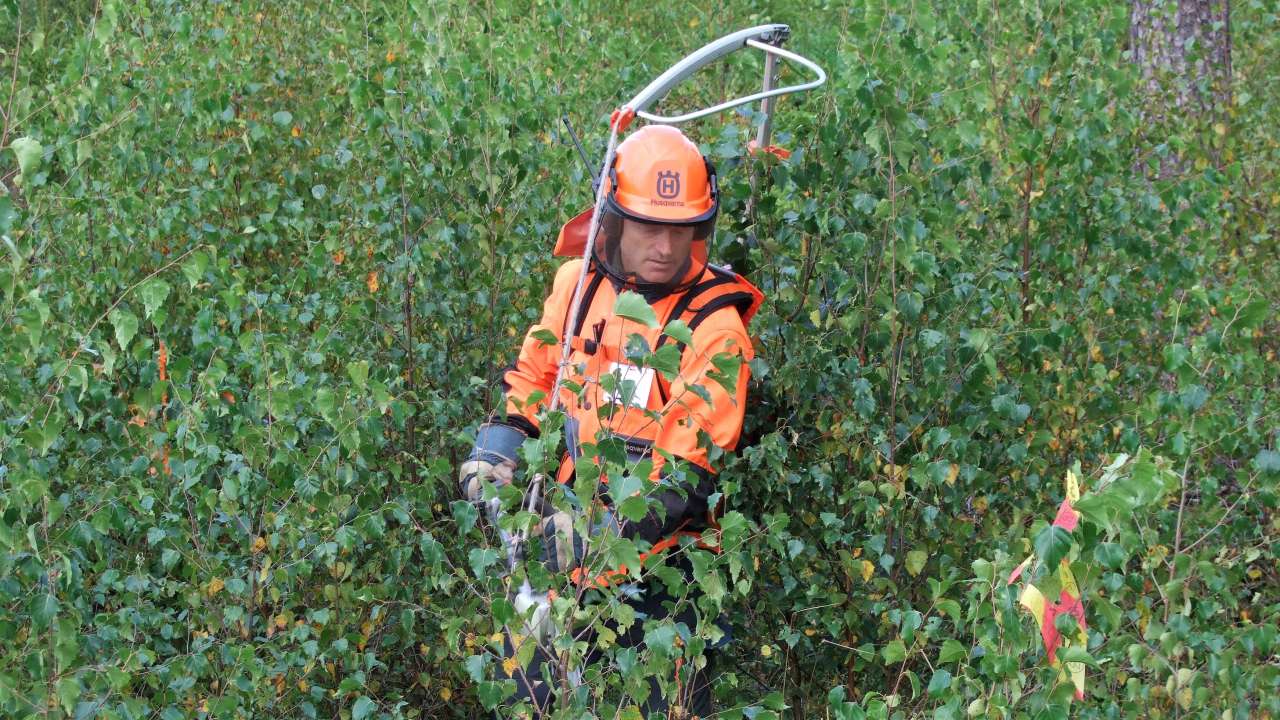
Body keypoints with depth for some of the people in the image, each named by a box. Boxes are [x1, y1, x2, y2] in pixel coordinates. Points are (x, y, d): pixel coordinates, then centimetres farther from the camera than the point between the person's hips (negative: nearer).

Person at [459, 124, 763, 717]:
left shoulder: (712, 323, -16)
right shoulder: (579, 282, 0)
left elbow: (691, 467, -20)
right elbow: (535, 372, 16)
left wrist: (614, 530, -30)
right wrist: (498, 446, 2)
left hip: (654, 544, -5)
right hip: (565, 528, 5)